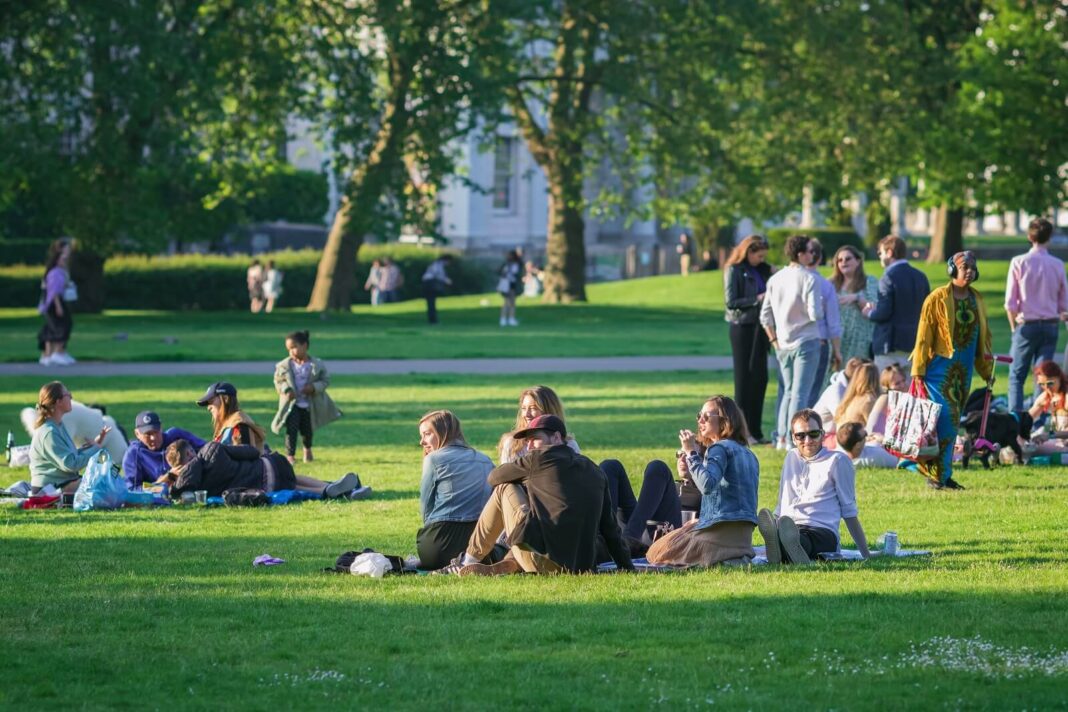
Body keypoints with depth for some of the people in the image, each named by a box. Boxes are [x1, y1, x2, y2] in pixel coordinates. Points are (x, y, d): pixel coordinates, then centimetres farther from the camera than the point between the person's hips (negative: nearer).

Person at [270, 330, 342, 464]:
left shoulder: (316, 365, -8)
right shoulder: (284, 365, -6)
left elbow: (325, 380, -1)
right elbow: (278, 380, 1)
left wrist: (314, 387, -19)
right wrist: (285, 390, -19)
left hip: (309, 405, 1)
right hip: (292, 404, -1)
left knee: (307, 430, 15)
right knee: (291, 429, -12)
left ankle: (307, 449, 44)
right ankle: (290, 455, -3)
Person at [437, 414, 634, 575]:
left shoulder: (541, 457, 4)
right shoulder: (595, 471, 19)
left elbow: (494, 477, 18)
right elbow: (610, 527, 17)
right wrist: (628, 568, 20)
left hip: (543, 558, -5)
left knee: (504, 488, 17)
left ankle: (468, 561, 25)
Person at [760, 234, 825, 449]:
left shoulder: (775, 279, 5)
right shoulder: (809, 279, -13)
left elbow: (765, 316, 8)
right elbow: (815, 313, -18)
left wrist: (774, 340, 16)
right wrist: (820, 306, 3)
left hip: (783, 345, 6)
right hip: (806, 342, -6)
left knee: (788, 392, 17)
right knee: (801, 393, -4)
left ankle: (782, 438, 16)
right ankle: (794, 440, -8)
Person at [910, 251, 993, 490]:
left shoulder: (976, 300, 12)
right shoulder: (937, 299, -6)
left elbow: (983, 336, 19)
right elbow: (923, 336, -7)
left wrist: (987, 371, 18)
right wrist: (918, 370, -10)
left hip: (964, 370, 6)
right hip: (940, 368, -6)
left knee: (953, 421, 8)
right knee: (945, 417, -13)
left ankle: (942, 472, 13)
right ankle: (937, 473, -8)